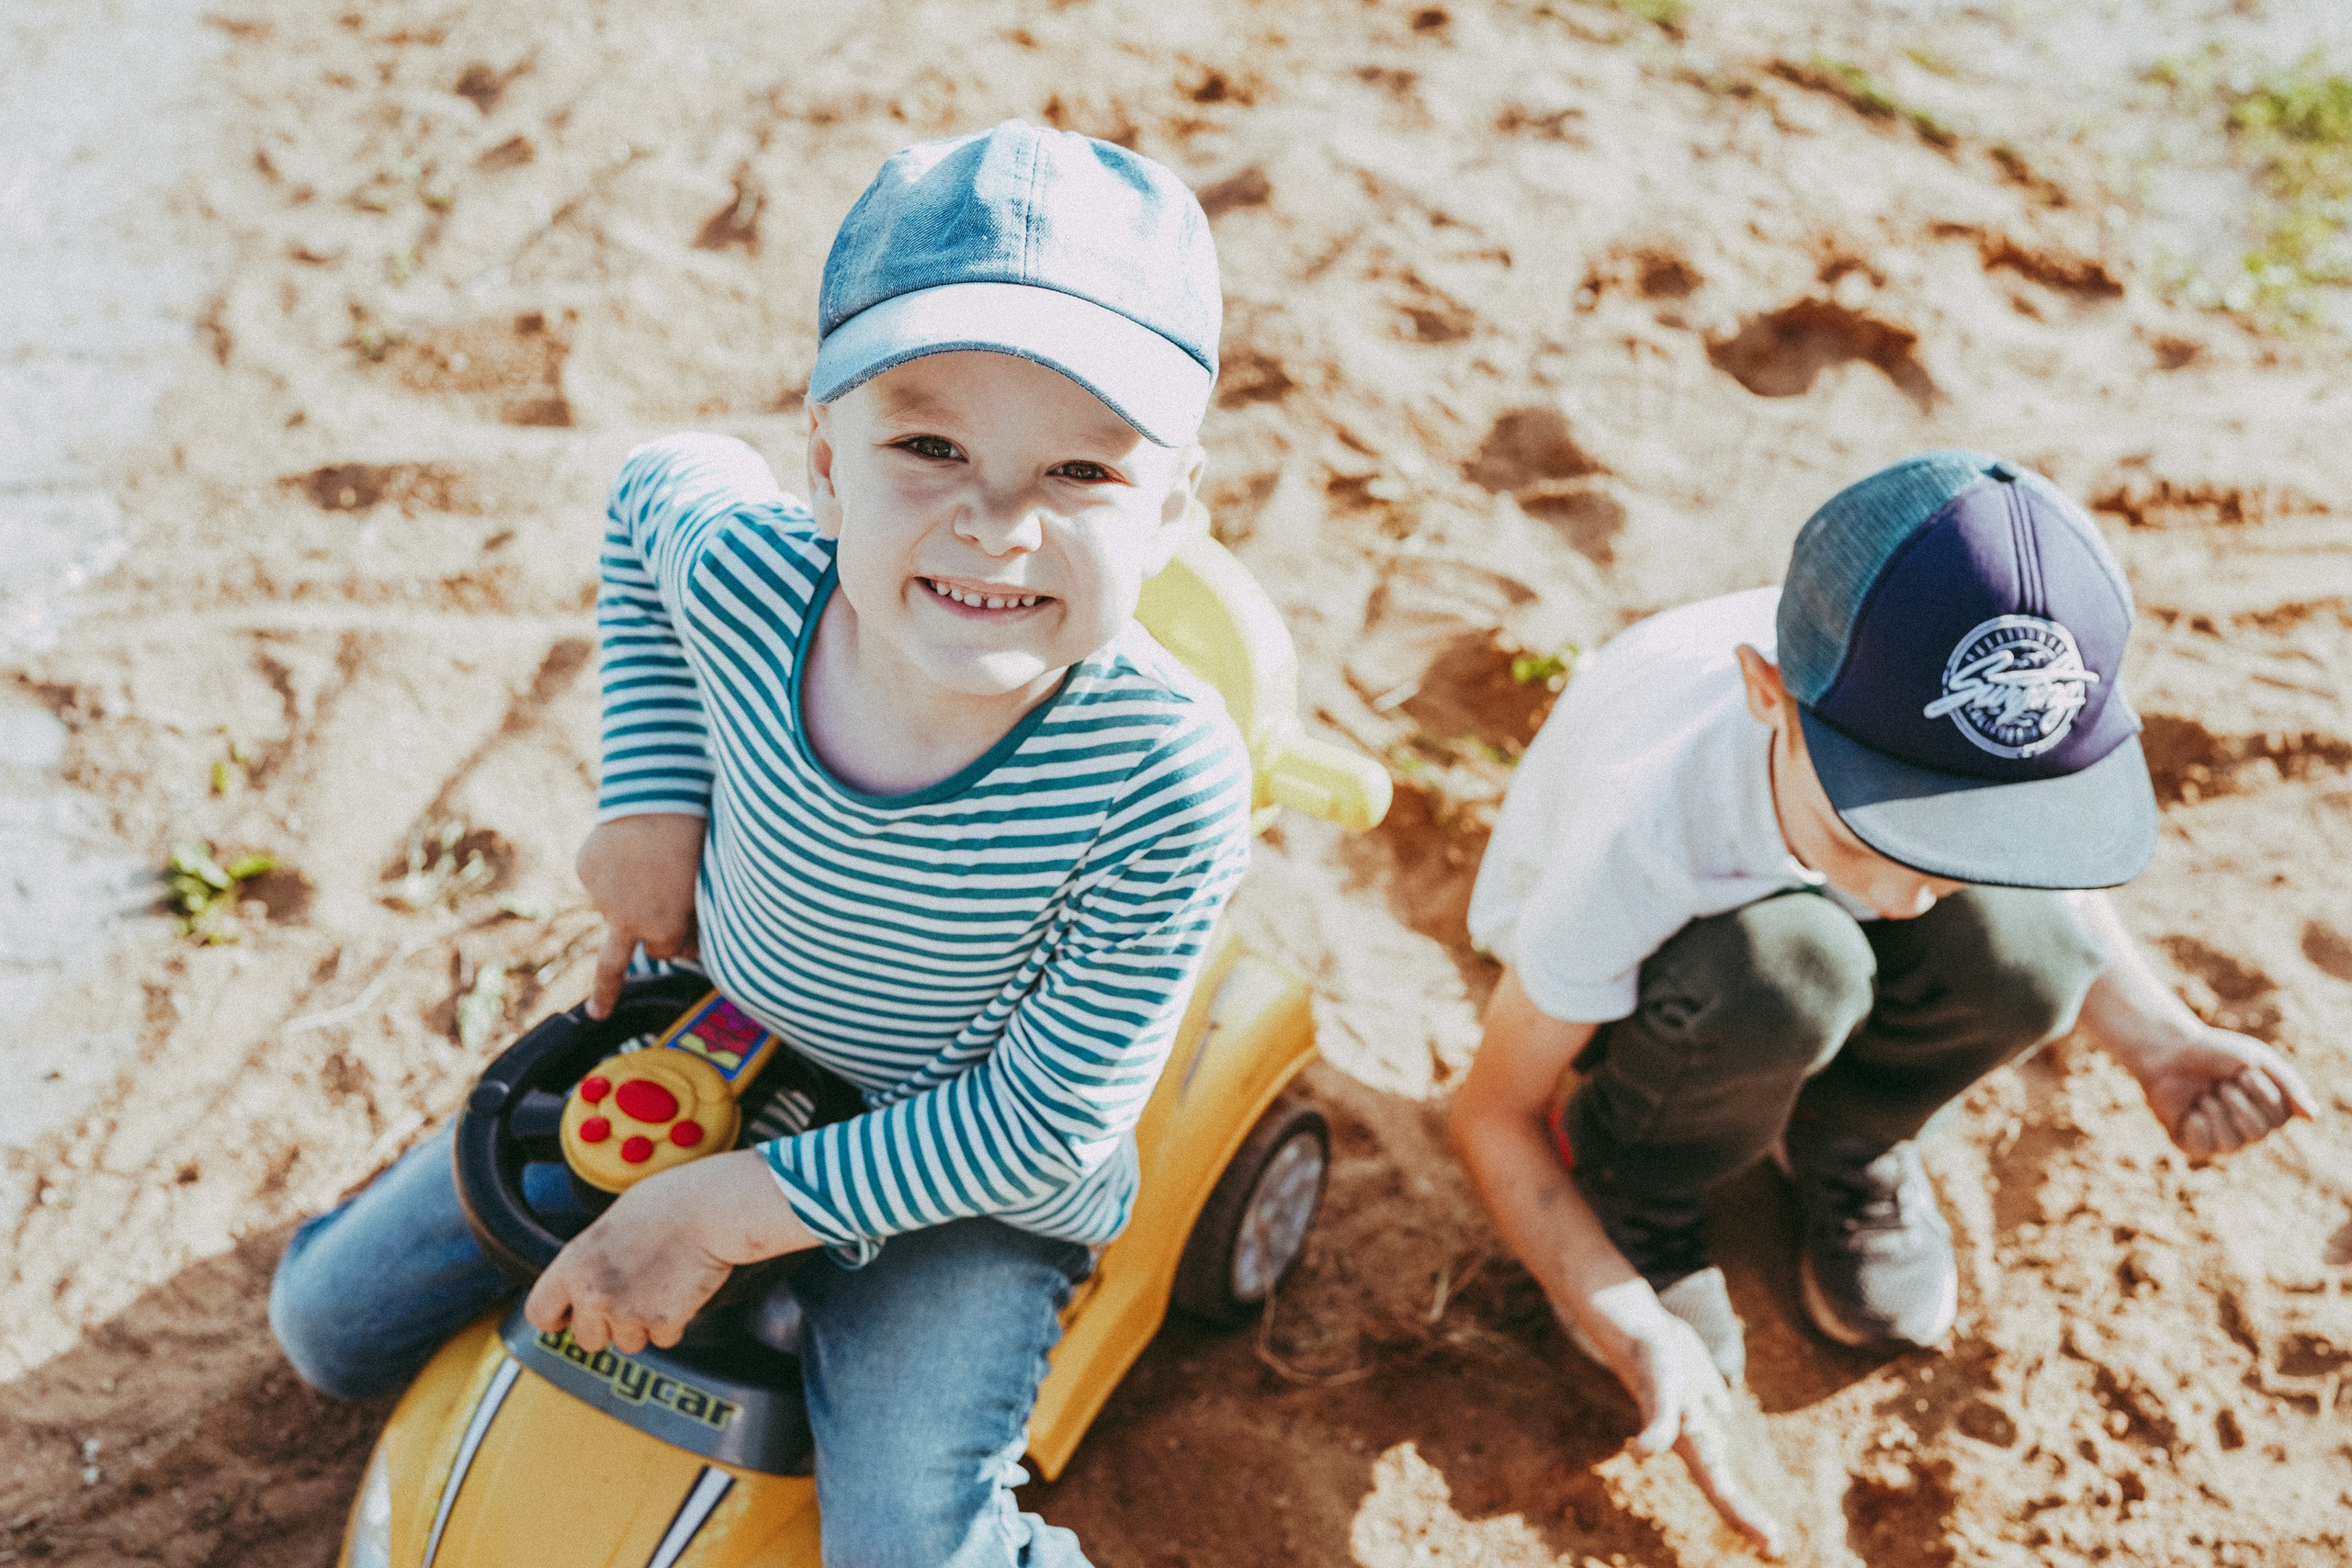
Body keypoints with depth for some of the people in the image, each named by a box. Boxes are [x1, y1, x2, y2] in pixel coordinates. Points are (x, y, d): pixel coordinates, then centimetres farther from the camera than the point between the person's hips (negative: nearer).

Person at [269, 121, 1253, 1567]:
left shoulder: (1166, 780, -35)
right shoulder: (746, 574, -26)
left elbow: (1046, 1120, -25)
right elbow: (659, 483, 1)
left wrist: (726, 1212, -24)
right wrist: (650, 799, -7)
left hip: (959, 1176, -3)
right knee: (330, 1318, 11)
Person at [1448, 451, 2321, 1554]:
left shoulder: (2003, 734, -30)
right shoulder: (1642, 828, -41)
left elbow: (2067, 888, -3)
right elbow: (1491, 1113, -25)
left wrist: (2161, 1044, -22)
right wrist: (1637, 1336, -36)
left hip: (1792, 889, 3)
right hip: (1628, 953, -3)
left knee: (2023, 948, -28)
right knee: (1784, 977, -37)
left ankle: (1843, 1142, 4)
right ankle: (1629, 1189, -4)